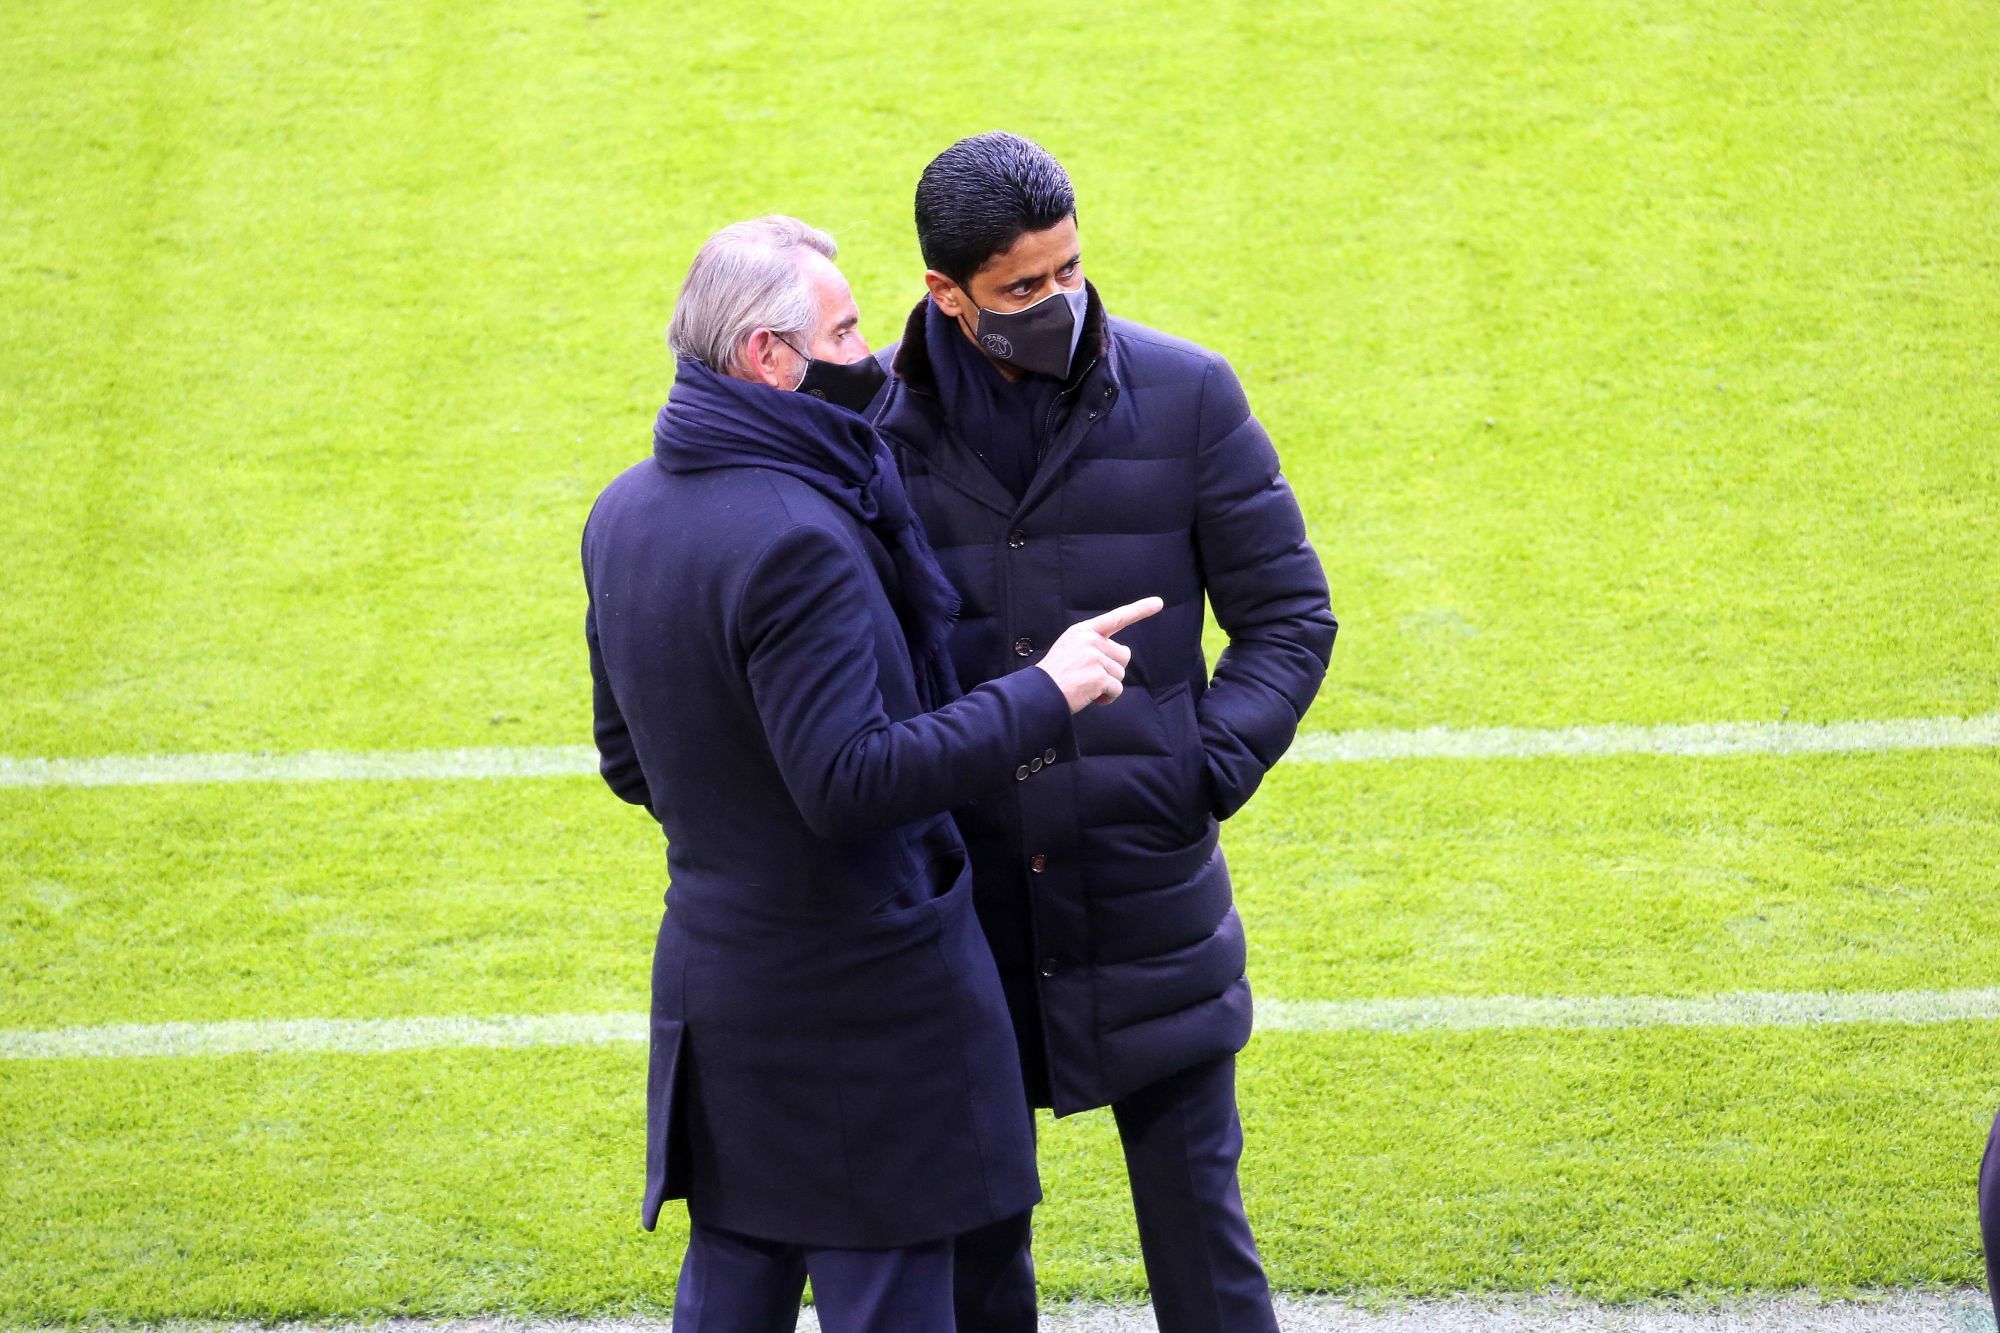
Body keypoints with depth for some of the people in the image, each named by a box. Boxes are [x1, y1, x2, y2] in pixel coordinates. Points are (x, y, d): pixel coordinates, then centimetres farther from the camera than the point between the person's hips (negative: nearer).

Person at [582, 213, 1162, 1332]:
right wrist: (1045, 698, -23)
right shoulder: (794, 541, -24)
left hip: (715, 976, 9)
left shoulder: (624, 514, 6)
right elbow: (849, 780, -28)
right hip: (859, 994, -9)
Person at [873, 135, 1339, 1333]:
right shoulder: (872, 421, -4)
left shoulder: (1184, 398, -5)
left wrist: (1206, 773, -12)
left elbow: (1290, 615, 0)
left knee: (1197, 1217, 5)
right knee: (970, 1232, 12)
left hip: (1147, 904, -1)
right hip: (961, 904, 1)